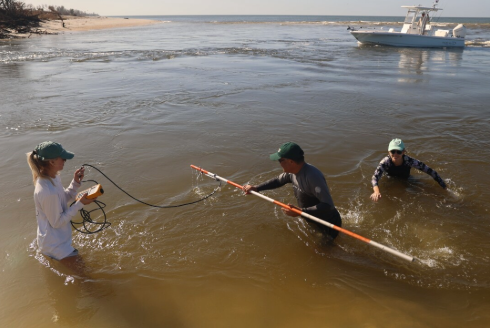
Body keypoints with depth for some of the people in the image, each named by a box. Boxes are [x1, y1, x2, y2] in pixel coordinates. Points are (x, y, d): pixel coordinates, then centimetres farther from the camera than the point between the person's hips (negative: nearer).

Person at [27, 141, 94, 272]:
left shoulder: (51, 177, -8)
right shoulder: (49, 192, -36)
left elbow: (64, 199, 4)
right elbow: (57, 222, -24)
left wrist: (75, 183, -10)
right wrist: (80, 203, -23)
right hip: (55, 244, -9)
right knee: (80, 269, 8)